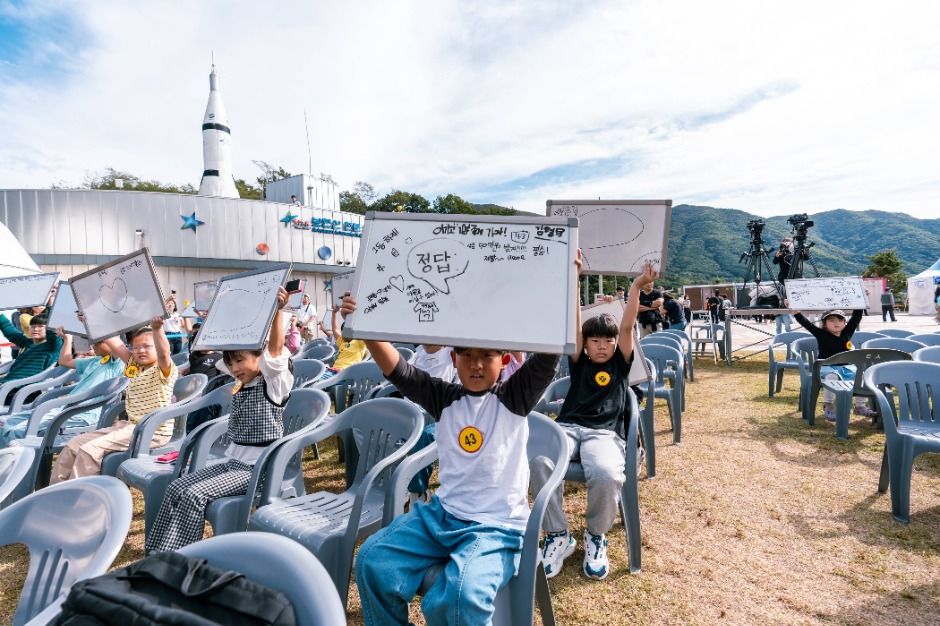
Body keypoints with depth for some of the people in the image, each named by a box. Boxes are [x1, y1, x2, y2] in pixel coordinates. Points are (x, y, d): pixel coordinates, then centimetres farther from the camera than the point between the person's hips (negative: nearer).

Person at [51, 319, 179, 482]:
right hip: (129, 425, 9)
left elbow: (163, 353, -34)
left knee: (91, 449, -20)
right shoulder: (134, 366, 15)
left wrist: (157, 328, -50)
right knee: (73, 446, 7)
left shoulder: (164, 370, -11)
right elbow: (113, 342, 15)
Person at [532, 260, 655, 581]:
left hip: (604, 433, 0)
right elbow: (573, 324, 7)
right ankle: (558, 536, -11)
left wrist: (636, 287, -7)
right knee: (538, 460, -34)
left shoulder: (620, 364, 19)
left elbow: (627, 327, 7)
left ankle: (596, 536, -2)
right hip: (567, 426, 1)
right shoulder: (579, 362, 19)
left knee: (607, 474, -36)